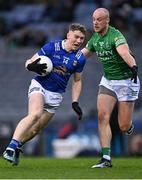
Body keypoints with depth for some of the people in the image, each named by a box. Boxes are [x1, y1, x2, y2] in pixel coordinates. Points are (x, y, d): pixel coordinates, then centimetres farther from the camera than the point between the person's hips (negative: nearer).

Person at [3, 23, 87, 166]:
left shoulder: (80, 58, -1)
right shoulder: (52, 47, -10)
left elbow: (77, 81, 13)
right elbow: (29, 62, -2)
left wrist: (75, 102, 4)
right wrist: (32, 66, -26)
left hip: (56, 95, 4)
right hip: (39, 85, -4)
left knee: (36, 129, 6)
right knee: (35, 114, -31)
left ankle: (17, 147, 32)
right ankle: (11, 147, -36)